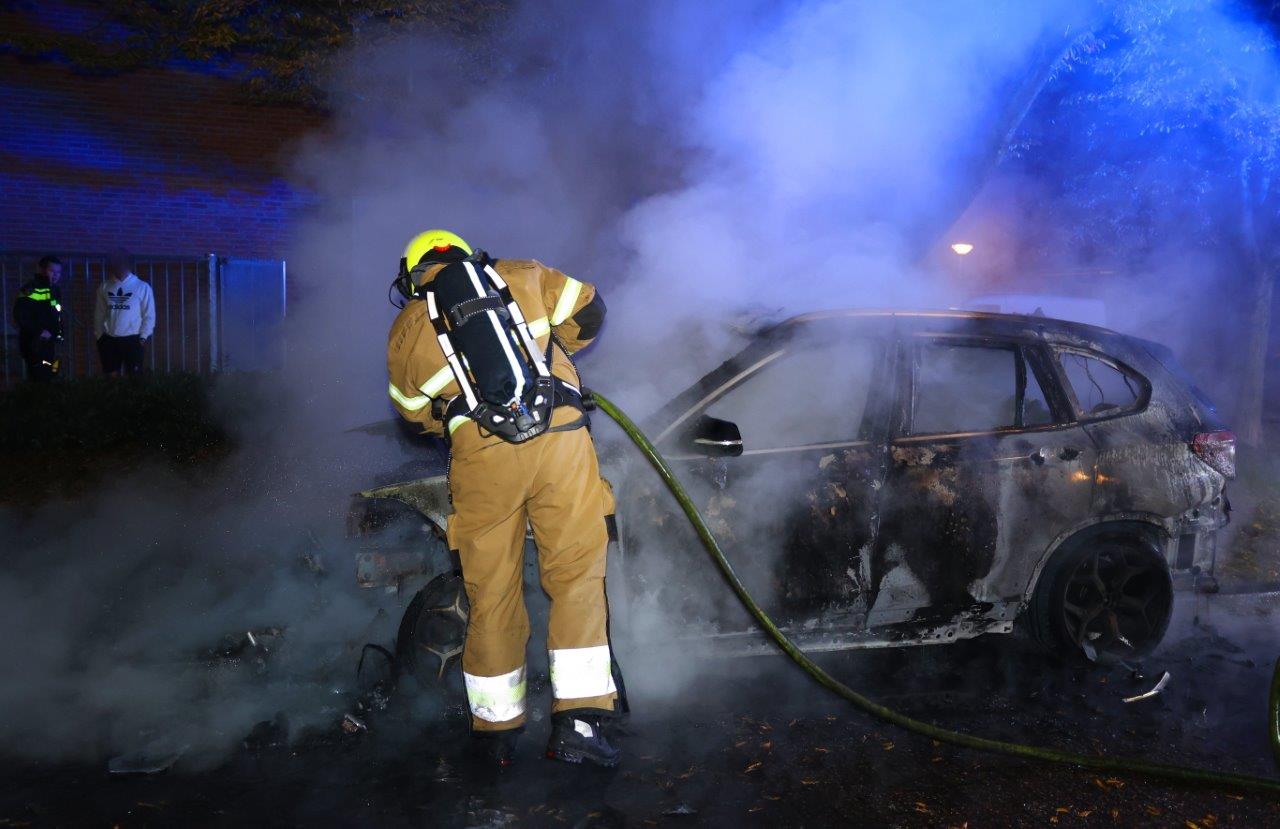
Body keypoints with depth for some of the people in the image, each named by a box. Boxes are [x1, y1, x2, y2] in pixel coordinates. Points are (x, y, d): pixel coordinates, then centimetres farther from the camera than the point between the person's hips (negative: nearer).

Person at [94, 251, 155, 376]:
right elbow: (99, 314, 11)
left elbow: (149, 315, -2)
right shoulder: (105, 287, 8)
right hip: (109, 340, 3)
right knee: (110, 377, 6)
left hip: (132, 339, -3)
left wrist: (143, 337, -8)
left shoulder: (142, 287, -1)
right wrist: (99, 336, 4)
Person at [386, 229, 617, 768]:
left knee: (491, 594, 11)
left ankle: (496, 731, 22)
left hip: (481, 456, 0)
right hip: (560, 438, 0)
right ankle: (577, 722, 1)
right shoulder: (519, 276, 19)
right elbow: (588, 311, 22)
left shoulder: (405, 330, 19)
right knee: (577, 579, 6)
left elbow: (416, 412, 25)